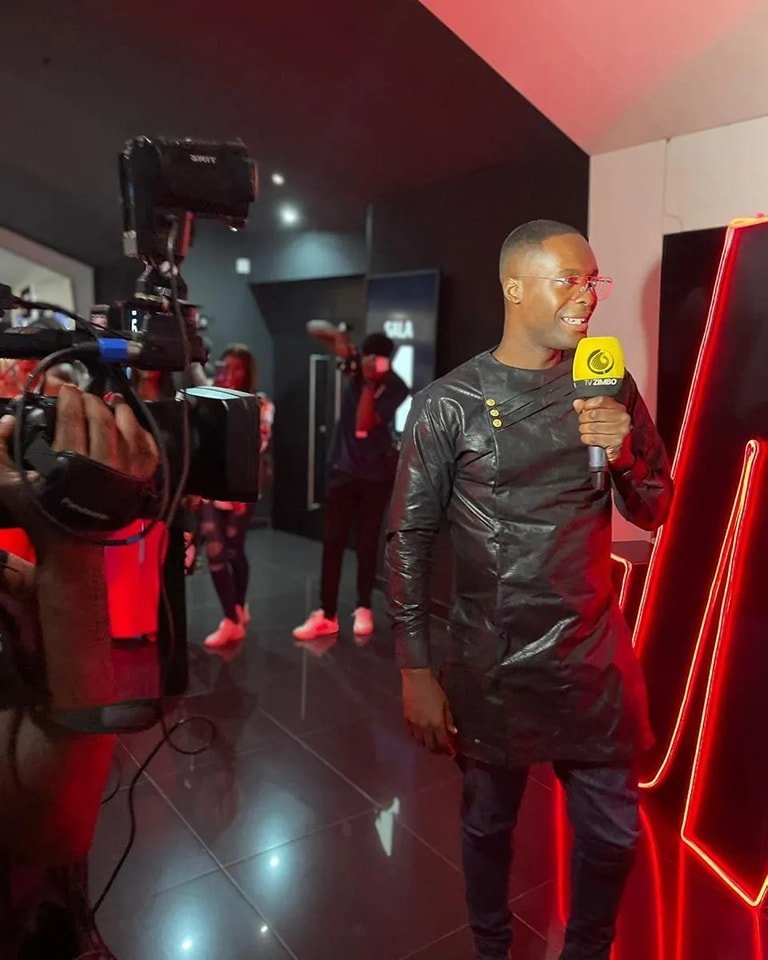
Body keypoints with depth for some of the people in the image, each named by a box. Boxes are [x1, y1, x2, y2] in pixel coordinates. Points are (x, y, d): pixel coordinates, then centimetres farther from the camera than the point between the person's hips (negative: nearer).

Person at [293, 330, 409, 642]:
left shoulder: (396, 388, -11)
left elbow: (364, 425, -21)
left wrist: (371, 383, -26)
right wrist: (339, 338, -18)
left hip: (375, 473, -2)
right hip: (342, 468, 3)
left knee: (367, 543, 6)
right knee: (332, 542, 2)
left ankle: (364, 608, 22)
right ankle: (327, 614, 8)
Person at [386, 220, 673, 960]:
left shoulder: (612, 390, 2)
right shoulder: (448, 405, -10)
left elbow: (654, 513, 8)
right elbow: (409, 538, -7)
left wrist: (626, 452, -14)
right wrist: (416, 670, -9)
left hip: (594, 656, 3)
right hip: (490, 662, -2)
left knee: (613, 833, 15)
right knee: (489, 824, 18)